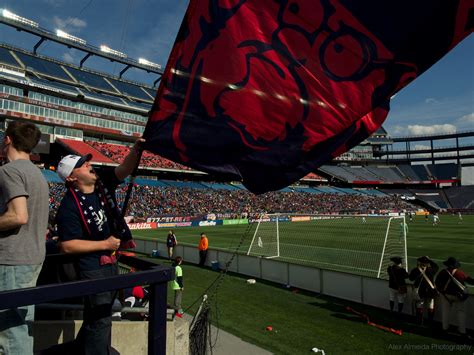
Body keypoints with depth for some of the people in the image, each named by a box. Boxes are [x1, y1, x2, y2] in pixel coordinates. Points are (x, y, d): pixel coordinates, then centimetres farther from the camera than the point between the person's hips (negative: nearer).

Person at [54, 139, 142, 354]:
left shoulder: (102, 183, -3)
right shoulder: (70, 206, -21)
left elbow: (124, 169, -10)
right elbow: (67, 246, -22)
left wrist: (136, 149, -27)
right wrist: (105, 244, -20)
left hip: (111, 262, 9)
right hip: (92, 267, -8)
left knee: (101, 314, 25)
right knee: (99, 319, 1)